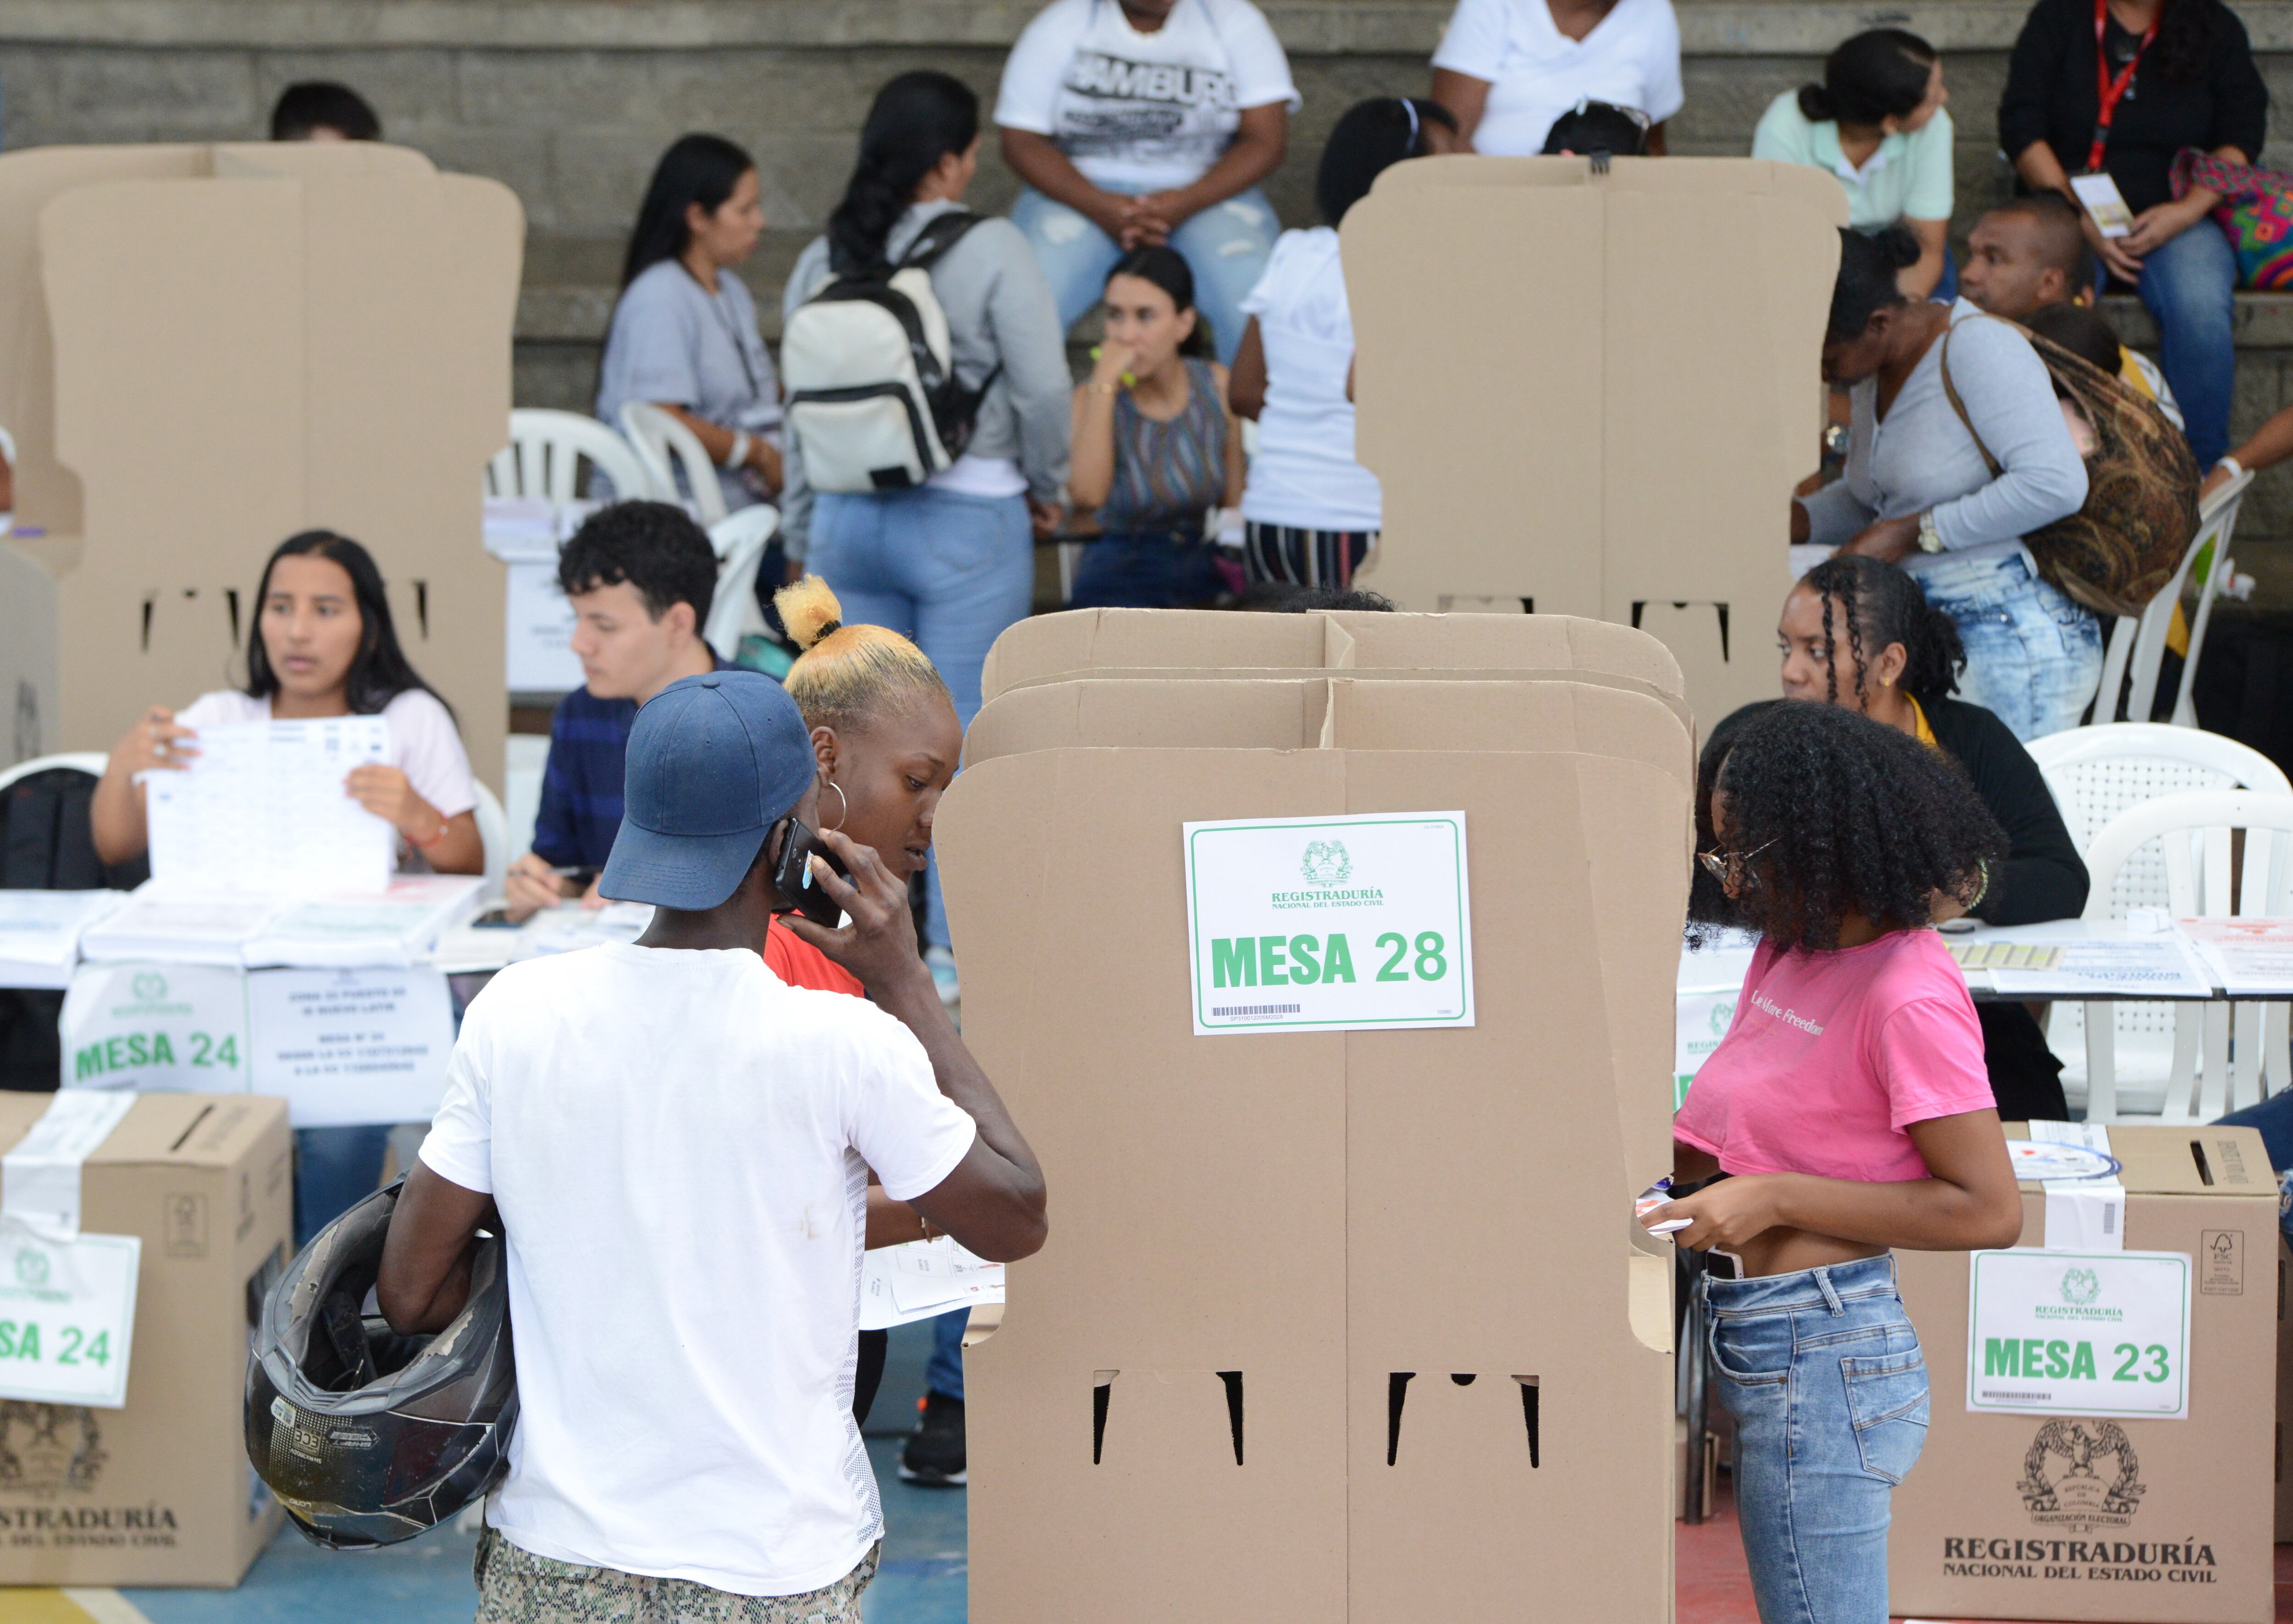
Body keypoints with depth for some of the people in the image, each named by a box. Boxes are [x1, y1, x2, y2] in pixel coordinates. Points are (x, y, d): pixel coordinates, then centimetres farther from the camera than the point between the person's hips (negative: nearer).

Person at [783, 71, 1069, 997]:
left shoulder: (821, 263, 5)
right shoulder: (990, 252, -11)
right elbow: (1044, 389, -13)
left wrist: (804, 536, 18)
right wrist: (1048, 488, 5)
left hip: (849, 517, 5)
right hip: (967, 520, -5)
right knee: (965, 734, 1)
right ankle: (957, 948, 2)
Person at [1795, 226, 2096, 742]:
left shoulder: (1977, 347, -15)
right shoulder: (1874, 369, 11)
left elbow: (2056, 484, -25)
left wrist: (1914, 533, -19)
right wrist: (1792, 518, 5)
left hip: (2016, 636, -9)